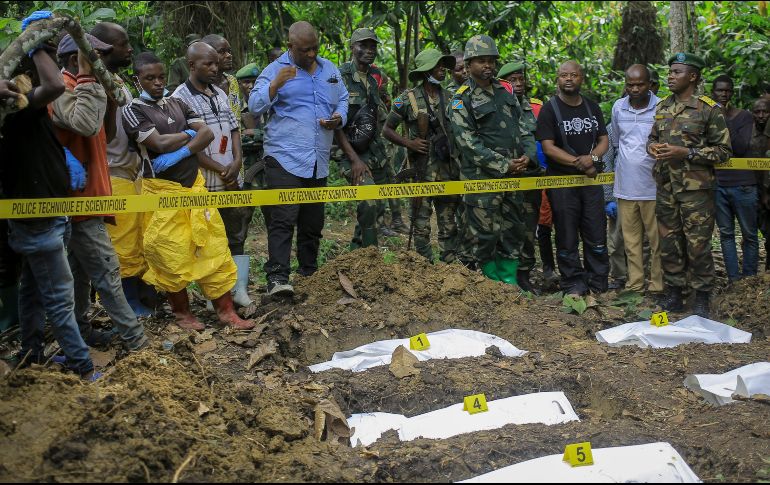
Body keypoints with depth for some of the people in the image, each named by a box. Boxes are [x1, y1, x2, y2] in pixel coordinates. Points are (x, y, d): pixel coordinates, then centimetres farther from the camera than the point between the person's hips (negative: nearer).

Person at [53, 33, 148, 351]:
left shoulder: (76, 88, 16)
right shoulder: (62, 90, -16)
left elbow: (104, 133, 19)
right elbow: (86, 124, -35)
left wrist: (111, 100, 6)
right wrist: (87, 79, -27)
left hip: (81, 196, 11)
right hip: (79, 196, -11)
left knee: (81, 270, 16)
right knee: (106, 270, -5)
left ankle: (81, 331, 25)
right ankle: (134, 336, 1)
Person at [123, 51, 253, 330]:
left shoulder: (177, 104, 12)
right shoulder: (134, 111, -4)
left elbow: (207, 133, 0)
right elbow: (160, 144, -17)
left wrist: (180, 153, -16)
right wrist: (189, 133, -2)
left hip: (194, 184, 5)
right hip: (162, 190, -5)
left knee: (213, 248, 3)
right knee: (172, 256, 1)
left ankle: (225, 311, 9)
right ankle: (181, 312, 19)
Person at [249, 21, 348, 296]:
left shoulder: (331, 71, 15)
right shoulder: (274, 71, 0)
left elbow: (343, 101, 25)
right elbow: (255, 107, -8)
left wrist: (339, 118, 2)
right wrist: (276, 84, -23)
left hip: (319, 162, 6)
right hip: (285, 159, -5)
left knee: (313, 222, 13)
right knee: (283, 219, -16)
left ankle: (310, 274, 26)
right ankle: (277, 278, -19)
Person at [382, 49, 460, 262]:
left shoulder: (450, 98, 10)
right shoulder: (408, 98, -1)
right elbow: (387, 130, 3)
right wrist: (409, 143, -12)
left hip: (449, 171, 4)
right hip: (423, 172, -3)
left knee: (449, 225, 7)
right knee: (421, 226, 2)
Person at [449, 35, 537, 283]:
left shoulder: (505, 91, 13)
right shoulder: (461, 101, -6)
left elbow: (522, 126, 17)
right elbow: (469, 143, -13)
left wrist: (527, 155, -2)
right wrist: (503, 165, -17)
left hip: (513, 175, 7)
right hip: (481, 178, -6)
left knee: (513, 231, 12)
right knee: (483, 235, -2)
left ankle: (510, 281, 22)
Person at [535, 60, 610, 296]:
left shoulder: (592, 107, 13)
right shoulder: (550, 109, -2)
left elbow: (604, 140, 12)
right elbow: (548, 147, -10)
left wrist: (592, 157, -10)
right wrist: (579, 163, -14)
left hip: (591, 179, 4)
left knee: (597, 234, 4)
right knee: (567, 237, 0)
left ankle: (598, 284, 14)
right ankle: (574, 284, 9)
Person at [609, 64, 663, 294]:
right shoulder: (618, 107, 7)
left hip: (653, 187, -4)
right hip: (625, 187, 4)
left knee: (657, 240, 1)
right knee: (630, 240, 10)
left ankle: (657, 286, 9)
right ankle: (635, 284, 19)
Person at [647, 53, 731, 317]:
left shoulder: (709, 109, -6)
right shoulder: (662, 106, 10)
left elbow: (723, 150, -6)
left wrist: (686, 152, -17)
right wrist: (651, 146, -1)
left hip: (696, 187, -5)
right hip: (666, 187, 5)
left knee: (698, 245, -2)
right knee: (668, 243, 10)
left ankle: (702, 300, 10)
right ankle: (673, 294, 22)